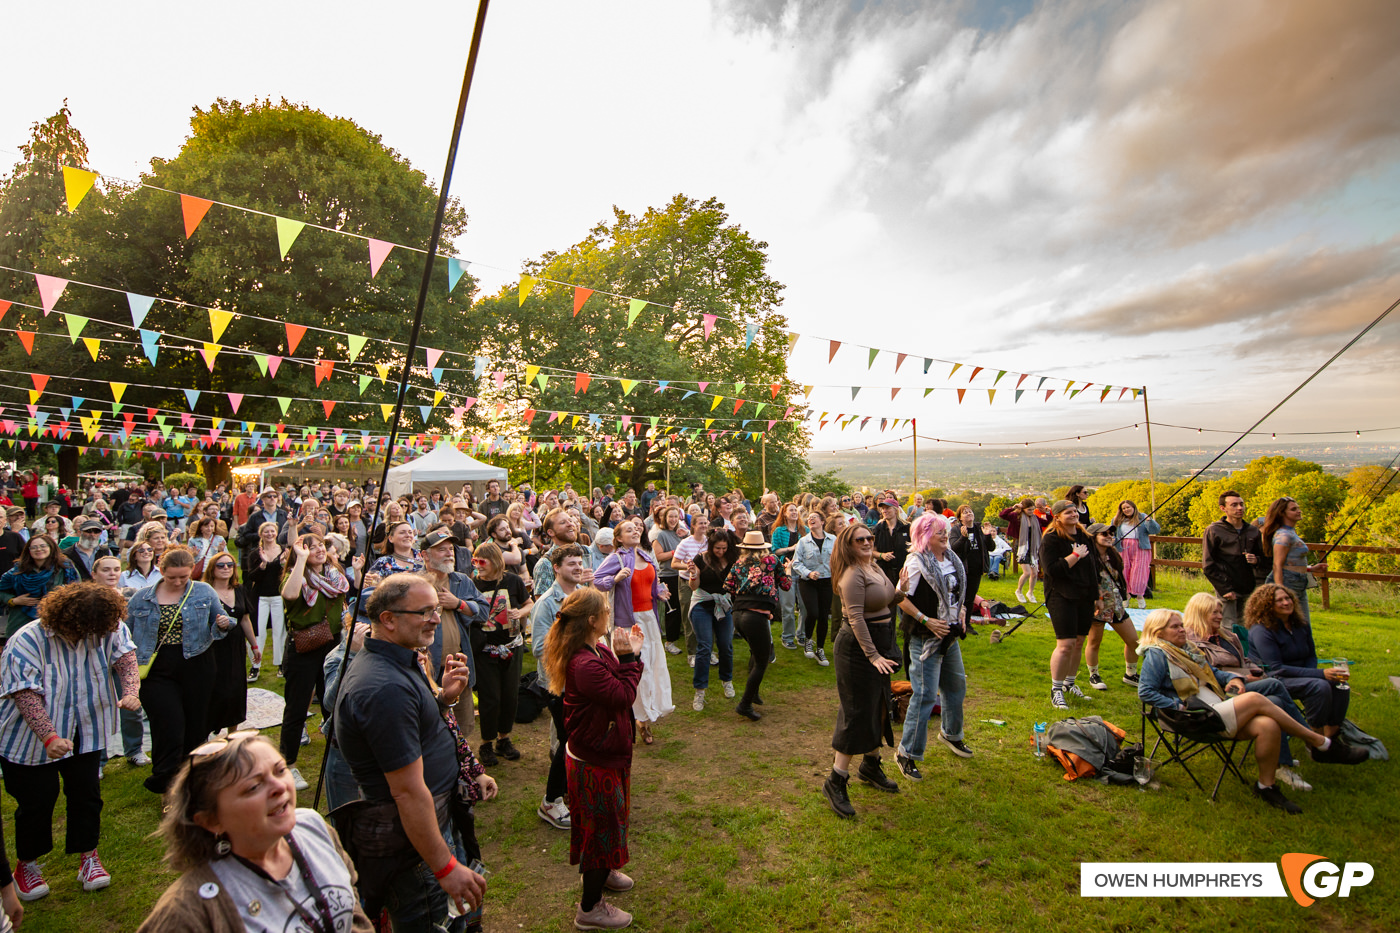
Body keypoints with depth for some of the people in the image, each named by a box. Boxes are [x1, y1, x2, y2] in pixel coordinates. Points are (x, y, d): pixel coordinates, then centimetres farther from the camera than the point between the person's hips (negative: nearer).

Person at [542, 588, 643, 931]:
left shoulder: (595, 651, -2)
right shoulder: (585, 665, -34)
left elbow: (618, 685, 5)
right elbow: (623, 696, -29)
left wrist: (631, 652, -3)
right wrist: (627, 656, -25)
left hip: (605, 752, 10)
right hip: (595, 761, -10)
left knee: (609, 818, 29)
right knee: (603, 824, 9)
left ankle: (601, 870, 54)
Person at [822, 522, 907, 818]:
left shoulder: (874, 567, 9)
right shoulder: (853, 574, -19)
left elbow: (887, 601, 16)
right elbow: (856, 618, -24)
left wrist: (900, 591, -4)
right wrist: (873, 655, -26)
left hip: (880, 645, 10)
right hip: (858, 648, -10)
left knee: (879, 708, 20)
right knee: (857, 713, -4)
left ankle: (870, 766, 39)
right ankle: (835, 782, 7)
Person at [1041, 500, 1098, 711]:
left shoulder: (1084, 536, 13)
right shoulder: (1050, 540, -9)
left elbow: (1092, 567, 22)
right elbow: (1052, 570, -20)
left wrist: (1096, 595, 20)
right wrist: (1075, 555, -17)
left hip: (1084, 597, 7)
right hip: (1061, 597, -7)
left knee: (1079, 642, 11)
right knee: (1066, 644, -11)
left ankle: (1069, 683, 28)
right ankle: (1056, 690, 1)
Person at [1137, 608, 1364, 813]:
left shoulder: (1186, 649, 22)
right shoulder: (1156, 655, -5)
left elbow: (1213, 673, 28)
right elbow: (1145, 692, -12)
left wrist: (1233, 679, 7)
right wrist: (1179, 706, -16)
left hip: (1217, 708, 8)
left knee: (1268, 725, -19)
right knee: (1256, 699, -20)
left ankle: (1266, 786, -3)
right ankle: (1321, 744, -4)